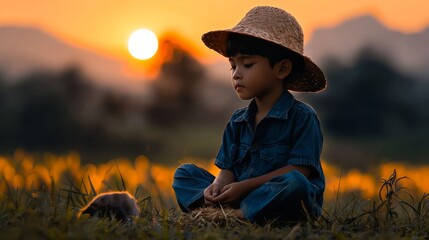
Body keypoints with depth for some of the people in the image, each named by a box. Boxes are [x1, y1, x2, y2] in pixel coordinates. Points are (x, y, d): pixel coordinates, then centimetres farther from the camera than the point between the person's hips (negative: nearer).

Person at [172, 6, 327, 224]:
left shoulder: (302, 117, -6)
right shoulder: (237, 122, 14)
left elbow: (299, 170, -14)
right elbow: (228, 168, 10)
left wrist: (245, 186, -19)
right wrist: (219, 185, -16)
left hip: (279, 203, -6)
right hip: (238, 195, 6)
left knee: (294, 183, -38)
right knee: (185, 173, 2)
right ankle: (219, 205, -23)